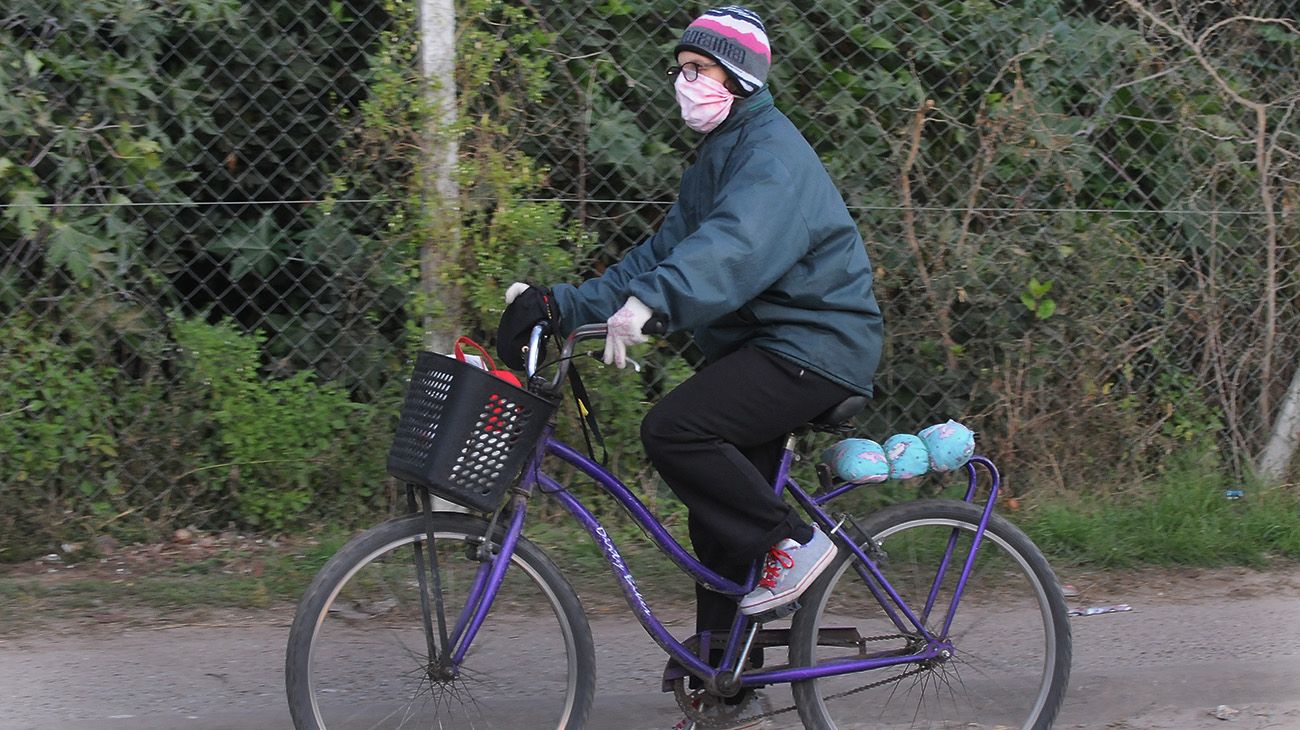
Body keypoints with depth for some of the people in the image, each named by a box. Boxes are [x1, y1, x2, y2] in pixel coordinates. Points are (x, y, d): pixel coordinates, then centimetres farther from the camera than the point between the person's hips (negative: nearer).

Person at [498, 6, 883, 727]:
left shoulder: (770, 151, -14)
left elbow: (737, 243, -35)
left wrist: (652, 300, -50)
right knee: (719, 515, 8)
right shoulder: (715, 159, 18)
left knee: (674, 430, -26)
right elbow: (661, 255, 14)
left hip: (814, 343, -10)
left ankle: (792, 541, -10)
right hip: (759, 341, 10)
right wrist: (561, 303, 2)